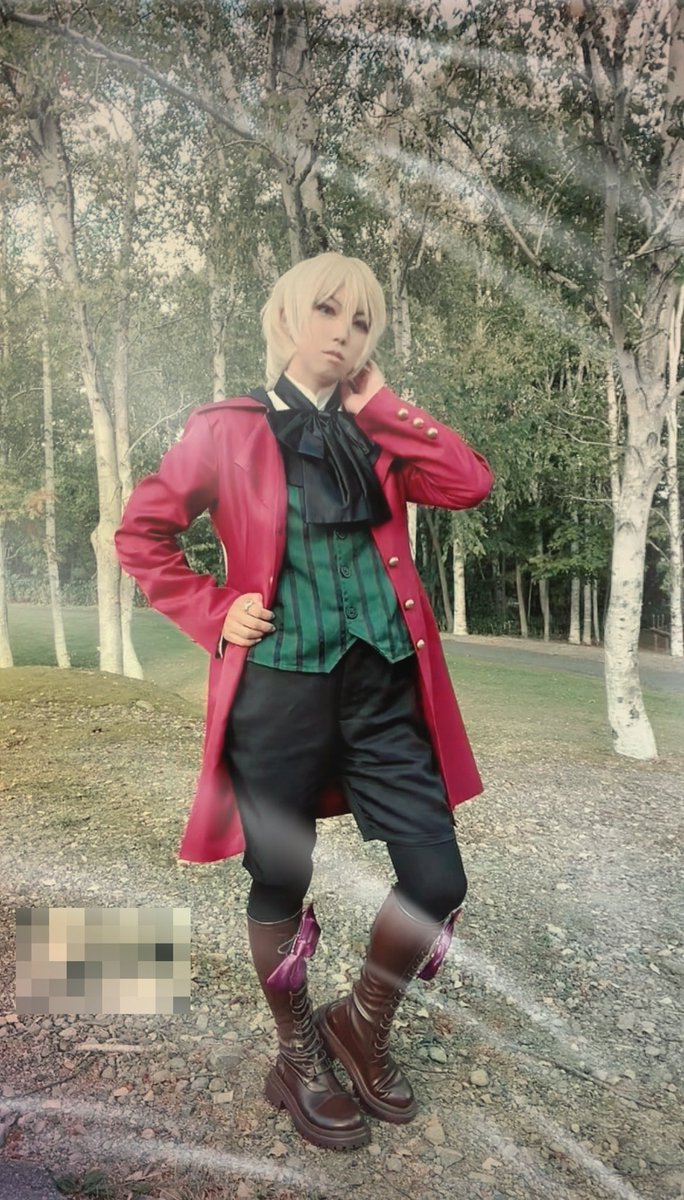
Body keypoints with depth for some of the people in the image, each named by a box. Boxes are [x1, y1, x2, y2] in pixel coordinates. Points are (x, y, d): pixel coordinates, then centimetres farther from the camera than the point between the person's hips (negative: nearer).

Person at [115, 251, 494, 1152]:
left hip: (383, 689, 4)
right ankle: (300, 1062, 37)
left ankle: (363, 1024, 31)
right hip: (279, 691, -3)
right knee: (281, 886, 11)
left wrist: (378, 404, -3)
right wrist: (213, 613, -6)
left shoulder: (375, 438, 11)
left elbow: (472, 482, -4)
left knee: (439, 879, 2)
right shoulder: (228, 429, 0)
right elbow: (141, 534, 3)